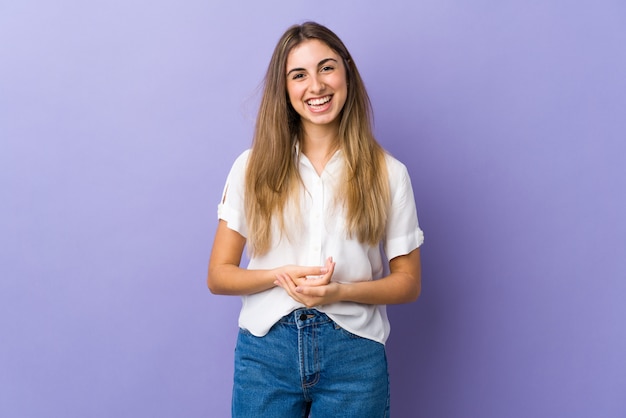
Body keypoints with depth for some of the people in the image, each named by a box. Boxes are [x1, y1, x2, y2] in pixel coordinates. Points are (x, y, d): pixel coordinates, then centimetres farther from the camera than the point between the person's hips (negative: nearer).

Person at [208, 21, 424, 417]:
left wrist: (342, 291, -15)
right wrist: (280, 275, -16)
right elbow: (218, 275, 2)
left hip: (355, 354, 0)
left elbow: (408, 282, 2)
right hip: (266, 350, 1)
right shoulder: (253, 167, 1)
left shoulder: (388, 173, -1)